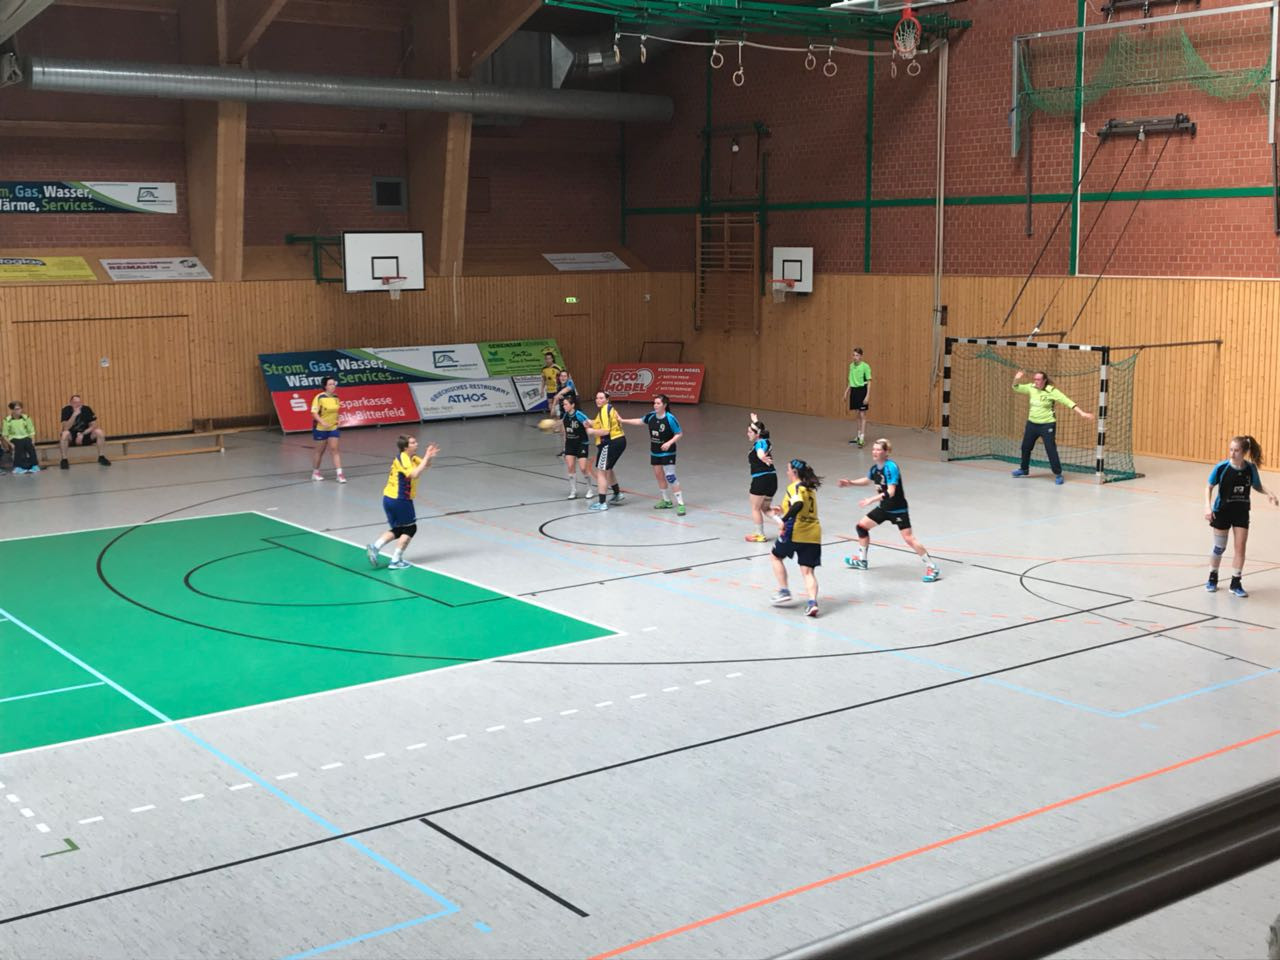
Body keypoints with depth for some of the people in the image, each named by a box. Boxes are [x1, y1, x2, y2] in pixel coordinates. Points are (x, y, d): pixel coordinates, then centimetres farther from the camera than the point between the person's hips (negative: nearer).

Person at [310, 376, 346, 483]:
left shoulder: (336, 397, 3)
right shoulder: (319, 397, -15)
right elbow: (314, 413, -19)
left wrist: (337, 421, 10)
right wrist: (322, 422, -31)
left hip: (333, 428, 4)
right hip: (320, 428, -4)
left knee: (334, 449, -4)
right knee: (320, 450, 9)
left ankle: (339, 473, -9)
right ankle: (315, 471, 27)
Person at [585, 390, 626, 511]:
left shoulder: (604, 410, -14)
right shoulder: (609, 408, 15)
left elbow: (605, 431, -22)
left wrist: (592, 431, -8)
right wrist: (592, 424, 7)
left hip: (610, 443, -10)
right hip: (620, 441, 10)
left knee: (601, 472, -4)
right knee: (607, 469, 29)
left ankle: (602, 503, -4)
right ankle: (618, 494, 40)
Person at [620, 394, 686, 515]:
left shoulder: (670, 418, -19)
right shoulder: (651, 416, -3)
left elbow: (679, 434, -12)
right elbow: (640, 421, 17)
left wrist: (669, 443, -25)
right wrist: (623, 421, 18)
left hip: (667, 453, -7)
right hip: (655, 453, 7)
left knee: (670, 477, -12)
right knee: (659, 476, 13)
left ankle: (680, 504, -8)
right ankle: (666, 501, 29)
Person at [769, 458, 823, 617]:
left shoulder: (795, 487, -6)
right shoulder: (810, 489, 19)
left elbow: (798, 504, -27)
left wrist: (784, 519, -26)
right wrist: (784, 512, 31)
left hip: (795, 532, -7)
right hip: (813, 534, 7)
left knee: (776, 556, 19)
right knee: (808, 571, 3)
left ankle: (784, 591, 15)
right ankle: (812, 601, -17)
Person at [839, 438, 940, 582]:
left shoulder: (890, 467, -25)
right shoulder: (875, 467, 0)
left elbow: (891, 492, -34)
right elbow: (867, 480, 23)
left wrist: (871, 500, -40)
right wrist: (851, 483, 9)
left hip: (898, 509, -9)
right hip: (884, 507, 9)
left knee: (908, 538, -14)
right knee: (862, 525, 12)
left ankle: (932, 568, -5)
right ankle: (862, 560, 31)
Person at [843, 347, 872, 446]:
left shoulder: (865, 366, -11)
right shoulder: (851, 366, 8)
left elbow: (869, 382, -12)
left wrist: (868, 395, -17)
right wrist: (846, 391, 13)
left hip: (862, 390, -6)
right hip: (854, 390, 6)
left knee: (862, 415, -6)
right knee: (858, 415, 14)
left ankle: (862, 438, -9)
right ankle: (859, 436, 23)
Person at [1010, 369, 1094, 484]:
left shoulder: (1052, 391, -17)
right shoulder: (1031, 388, -2)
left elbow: (1068, 401, -19)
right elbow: (1016, 388, 8)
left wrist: (1082, 413, -24)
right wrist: (1017, 379, -14)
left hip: (1047, 424, -6)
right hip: (1032, 423, 6)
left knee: (1051, 450, -10)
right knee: (1025, 447, 16)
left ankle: (1058, 474, 0)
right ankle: (1024, 469, 37)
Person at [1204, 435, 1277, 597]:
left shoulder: (1251, 468, -12)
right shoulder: (1221, 468, -19)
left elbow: (1257, 486, 4)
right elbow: (1209, 487, -8)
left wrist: (1269, 493, -15)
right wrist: (1208, 506, -19)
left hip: (1241, 512, 2)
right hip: (1222, 511, -2)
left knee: (1240, 547, -1)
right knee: (1219, 548, 8)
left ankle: (1236, 583, 12)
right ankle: (1212, 579, 28)